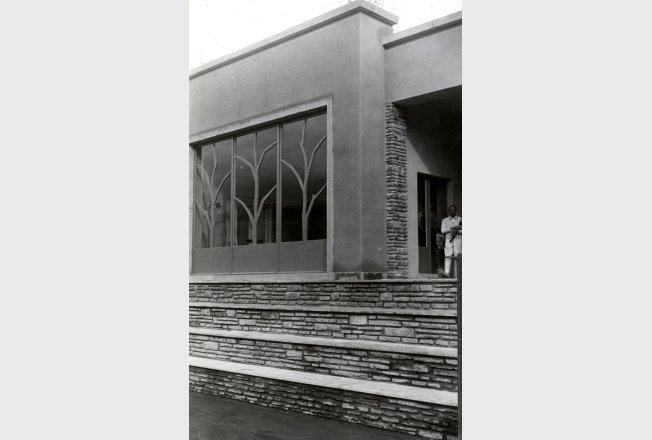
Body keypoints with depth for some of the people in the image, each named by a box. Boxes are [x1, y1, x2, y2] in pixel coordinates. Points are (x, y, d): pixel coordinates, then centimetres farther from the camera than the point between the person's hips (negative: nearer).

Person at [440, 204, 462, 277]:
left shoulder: (460, 220, 11)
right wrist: (452, 228, -13)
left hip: (458, 239, 0)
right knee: (447, 256, -7)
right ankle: (446, 272, -12)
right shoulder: (445, 220, 12)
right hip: (448, 240, 0)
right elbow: (443, 230, -2)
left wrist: (457, 231, -14)